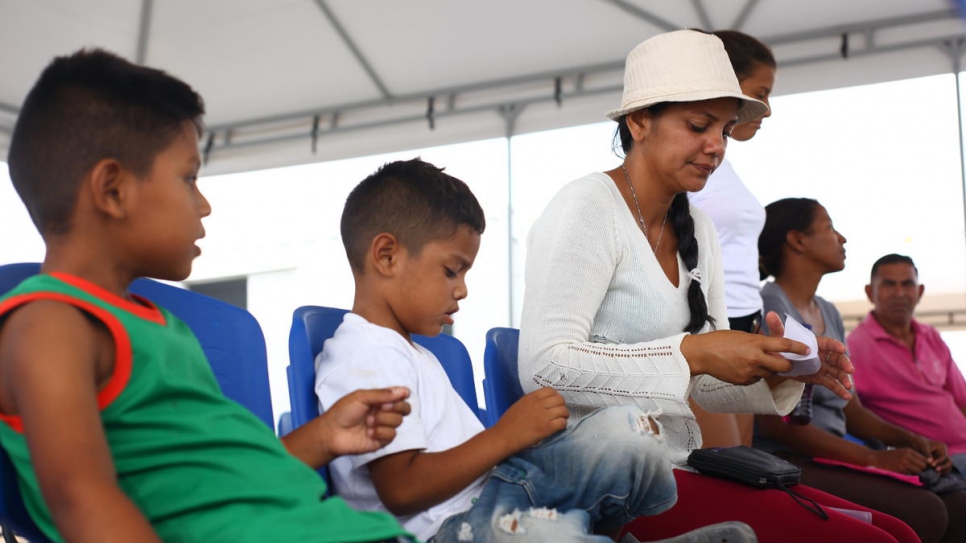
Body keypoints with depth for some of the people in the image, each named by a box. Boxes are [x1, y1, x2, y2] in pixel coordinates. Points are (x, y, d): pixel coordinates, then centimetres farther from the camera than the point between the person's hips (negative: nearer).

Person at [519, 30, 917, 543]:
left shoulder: (697, 230, 14)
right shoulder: (585, 208, -10)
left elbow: (704, 382, 16)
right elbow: (543, 366, -20)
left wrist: (778, 369, -4)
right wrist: (691, 354, -23)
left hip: (680, 465, 8)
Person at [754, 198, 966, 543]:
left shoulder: (829, 314, 18)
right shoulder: (769, 309, -10)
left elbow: (851, 410, 18)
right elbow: (775, 421, -17)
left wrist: (910, 440, 0)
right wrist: (873, 458, -18)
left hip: (835, 454, 9)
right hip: (789, 462, -8)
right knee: (924, 512, -21)